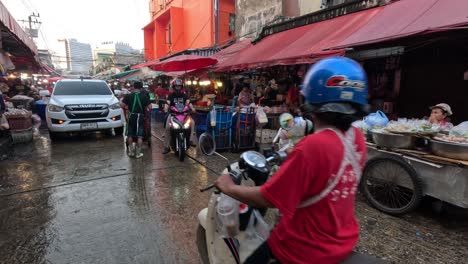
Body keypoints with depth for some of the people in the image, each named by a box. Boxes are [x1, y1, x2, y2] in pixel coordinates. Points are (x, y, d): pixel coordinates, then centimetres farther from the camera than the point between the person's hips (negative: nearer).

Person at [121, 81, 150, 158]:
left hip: (131, 116, 2)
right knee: (139, 136, 2)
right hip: (140, 117, -2)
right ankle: (138, 153, 4)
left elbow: (122, 105, -3)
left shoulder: (128, 96, 0)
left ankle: (131, 151, 24)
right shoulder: (144, 97, -2)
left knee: (130, 134, 15)